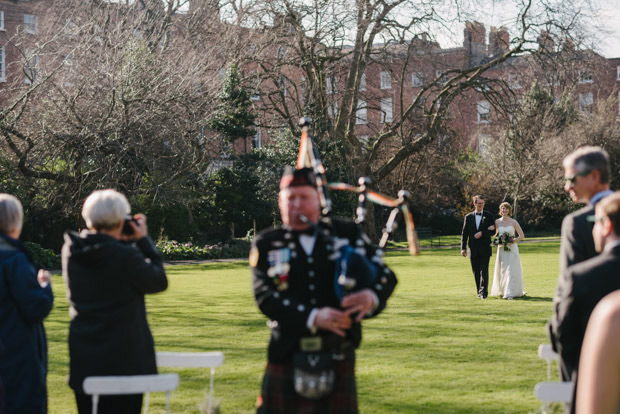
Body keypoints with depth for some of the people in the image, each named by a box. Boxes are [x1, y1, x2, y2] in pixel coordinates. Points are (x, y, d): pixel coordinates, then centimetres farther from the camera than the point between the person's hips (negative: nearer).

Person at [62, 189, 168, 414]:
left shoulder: (71, 251, -2)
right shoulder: (125, 256, -19)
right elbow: (158, 282, -4)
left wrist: (118, 242, 9)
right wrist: (143, 240, 2)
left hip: (84, 359, 5)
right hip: (125, 359, -5)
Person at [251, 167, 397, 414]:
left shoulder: (347, 234, 7)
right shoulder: (266, 245, 3)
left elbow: (385, 275, 3)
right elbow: (265, 296, -10)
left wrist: (372, 296, -22)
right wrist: (313, 317, -24)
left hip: (339, 357, 1)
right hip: (287, 357, 0)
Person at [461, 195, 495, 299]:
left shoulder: (489, 216, 4)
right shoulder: (468, 217, 9)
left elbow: (493, 231, 0)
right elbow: (464, 233, 8)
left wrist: (482, 233, -14)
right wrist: (463, 248, 0)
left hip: (485, 248, -2)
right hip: (473, 249, 2)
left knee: (484, 271, -10)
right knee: (476, 272, 7)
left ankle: (483, 292, -11)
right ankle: (479, 291, 17)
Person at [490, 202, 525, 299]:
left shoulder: (513, 222, -1)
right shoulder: (497, 222, 6)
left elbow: (522, 236, 0)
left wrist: (513, 241, -15)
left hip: (512, 248, -3)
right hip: (501, 249, 3)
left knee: (511, 270, -9)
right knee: (501, 270, 5)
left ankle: (510, 293, -10)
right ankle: (502, 291, 20)